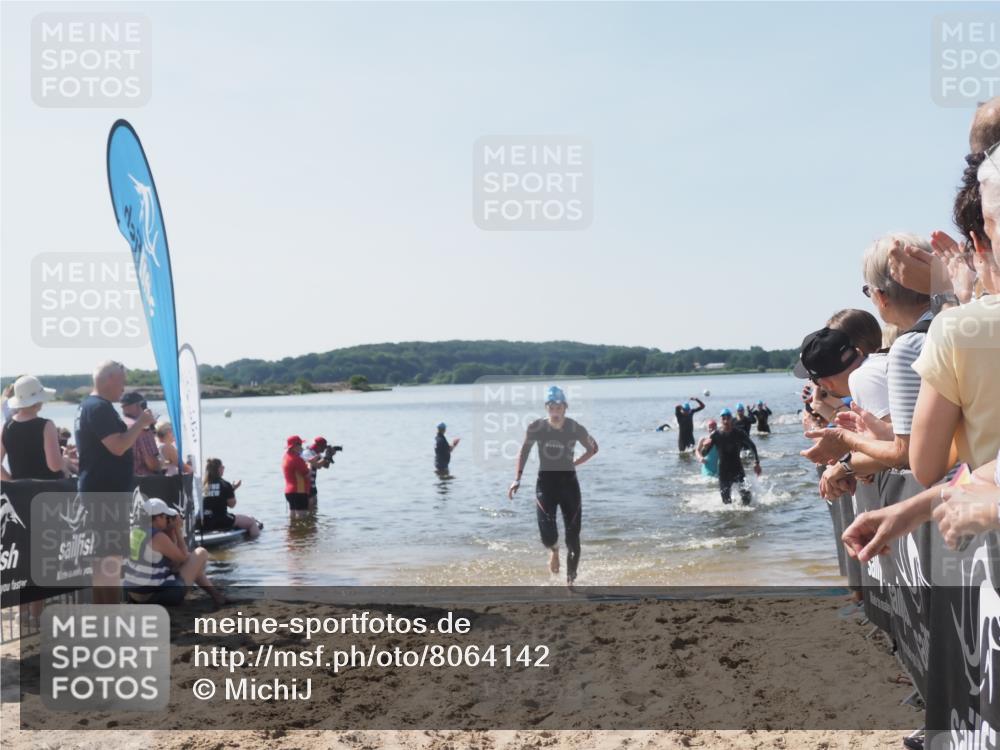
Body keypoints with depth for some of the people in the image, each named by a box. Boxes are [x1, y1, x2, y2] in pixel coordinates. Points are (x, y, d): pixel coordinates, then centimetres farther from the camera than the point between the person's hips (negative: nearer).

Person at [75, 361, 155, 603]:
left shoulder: (88, 405, 16)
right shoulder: (100, 408, -17)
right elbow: (118, 447, -25)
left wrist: (137, 426, 13)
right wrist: (141, 423, -13)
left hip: (98, 489, 11)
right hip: (107, 491, -11)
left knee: (101, 550, 16)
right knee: (110, 552, -8)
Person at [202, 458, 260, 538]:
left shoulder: (204, 485, 6)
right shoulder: (225, 485, -10)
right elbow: (232, 504, -4)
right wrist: (233, 490, 9)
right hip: (221, 522, -7)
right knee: (252, 521, 9)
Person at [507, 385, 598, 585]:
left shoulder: (576, 429, -8)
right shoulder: (536, 428, -8)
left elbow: (593, 448, 10)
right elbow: (524, 451, 8)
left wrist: (574, 463, 3)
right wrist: (517, 479, 4)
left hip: (569, 482, 1)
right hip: (545, 482, 0)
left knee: (573, 538, 2)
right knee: (547, 535, -15)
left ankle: (570, 581, 18)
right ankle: (554, 550, 24)